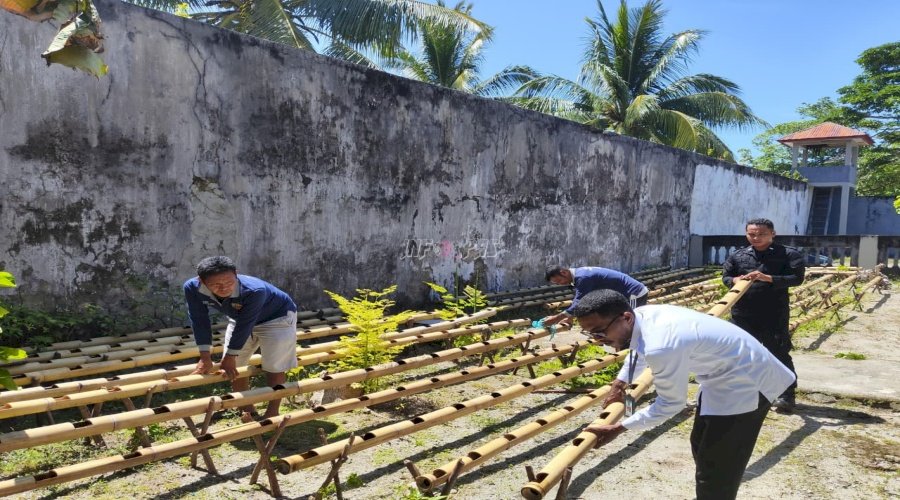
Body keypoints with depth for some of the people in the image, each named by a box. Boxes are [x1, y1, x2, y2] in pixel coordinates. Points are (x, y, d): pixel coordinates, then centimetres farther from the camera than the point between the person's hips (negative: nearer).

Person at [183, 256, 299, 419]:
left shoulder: (254, 290, -43)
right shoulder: (192, 288, -29)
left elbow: (245, 325, -34)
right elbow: (199, 320, -21)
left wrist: (230, 356, -25)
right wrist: (205, 357, -22)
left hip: (277, 318, -5)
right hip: (240, 318, 6)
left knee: (274, 367, -5)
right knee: (234, 367, 10)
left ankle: (272, 411, 14)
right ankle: (247, 409, 27)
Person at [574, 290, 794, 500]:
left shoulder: (661, 347, -38)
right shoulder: (642, 314, -11)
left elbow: (670, 404, -21)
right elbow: (640, 349, 16)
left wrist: (617, 429, -15)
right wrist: (621, 382, 21)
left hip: (745, 381, -10)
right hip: (722, 372, 10)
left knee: (717, 471, -4)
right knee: (701, 448, 24)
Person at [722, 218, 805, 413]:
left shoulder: (788, 254, -2)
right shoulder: (737, 256, 9)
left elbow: (797, 278, -11)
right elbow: (725, 276, 10)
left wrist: (768, 278, -23)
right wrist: (735, 280, -15)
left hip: (775, 314, -4)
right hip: (742, 314, 4)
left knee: (778, 353, -1)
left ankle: (786, 395, 8)